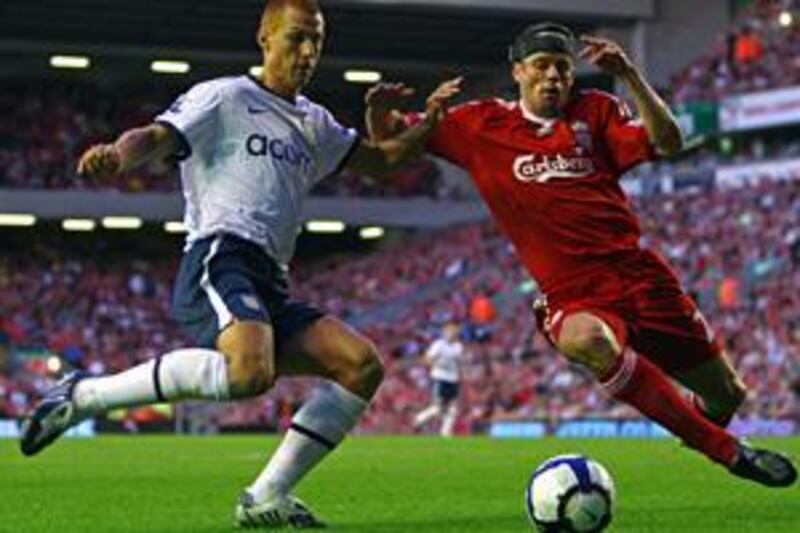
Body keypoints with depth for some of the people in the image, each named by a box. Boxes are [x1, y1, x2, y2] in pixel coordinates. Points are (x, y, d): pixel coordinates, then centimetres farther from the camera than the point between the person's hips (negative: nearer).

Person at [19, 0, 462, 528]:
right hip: (221, 257, -8)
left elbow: (381, 160, 35)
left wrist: (429, 123, 16)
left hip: (270, 286, 8)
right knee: (250, 372, -36)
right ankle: (85, 395, -22)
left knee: (362, 364, -6)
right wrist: (119, 155, -30)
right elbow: (158, 137, -7)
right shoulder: (226, 97, 6)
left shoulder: (314, 123, 28)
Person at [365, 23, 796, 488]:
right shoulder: (483, 125, 6)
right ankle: (729, 451, -29)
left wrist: (630, 75, -15)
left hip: (640, 275, 3)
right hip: (574, 296, -3)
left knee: (726, 392, 7)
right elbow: (392, 137, 9)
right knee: (584, 339, -40)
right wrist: (381, 111, -14)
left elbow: (668, 143, -6)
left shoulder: (594, 112, 8)